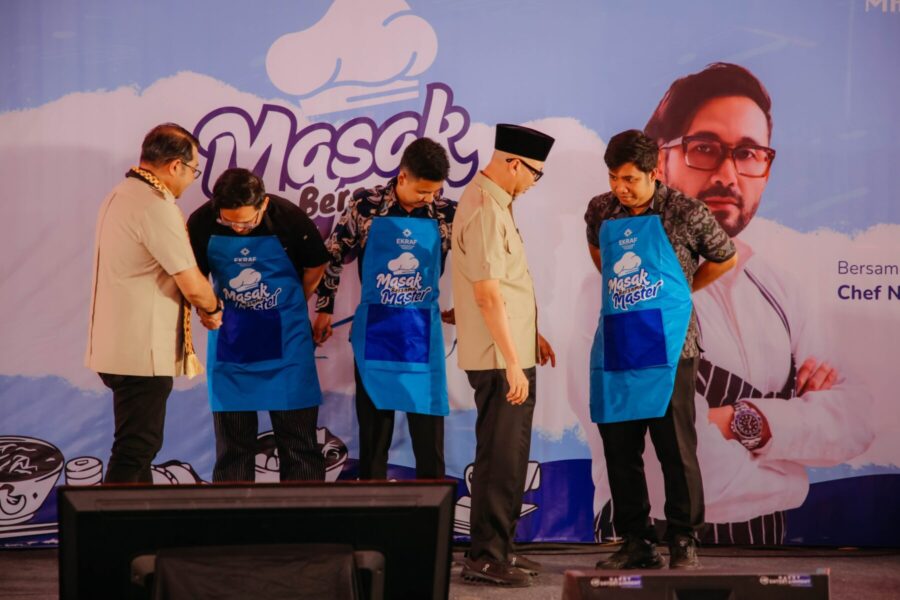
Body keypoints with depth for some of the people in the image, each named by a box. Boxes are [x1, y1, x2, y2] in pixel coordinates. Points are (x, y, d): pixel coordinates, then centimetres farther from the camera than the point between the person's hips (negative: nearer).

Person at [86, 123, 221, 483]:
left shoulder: (120, 196, 13)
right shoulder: (157, 206, -18)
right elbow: (193, 287, -20)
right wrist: (214, 310, 1)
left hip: (116, 346, 10)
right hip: (141, 353, -10)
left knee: (138, 446, 19)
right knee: (135, 451, -5)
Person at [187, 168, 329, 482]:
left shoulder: (290, 220, -17)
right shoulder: (202, 223, -14)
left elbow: (316, 267, 1)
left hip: (285, 339, -1)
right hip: (230, 340, 2)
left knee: (298, 438, 2)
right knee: (232, 440, 7)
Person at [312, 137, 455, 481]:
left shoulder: (446, 215, -5)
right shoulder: (365, 206, -6)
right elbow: (334, 257, 5)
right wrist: (324, 310, 9)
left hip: (422, 333, 0)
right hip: (374, 331, 0)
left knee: (429, 427, 2)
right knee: (374, 428, 9)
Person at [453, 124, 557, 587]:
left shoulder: (493, 202, 14)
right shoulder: (485, 210, -18)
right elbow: (487, 293, -22)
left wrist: (530, 336, 22)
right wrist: (512, 362, -22)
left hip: (510, 353, 10)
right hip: (500, 360, -10)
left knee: (507, 456, 16)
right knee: (500, 459, -5)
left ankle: (498, 548, 26)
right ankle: (485, 558, 2)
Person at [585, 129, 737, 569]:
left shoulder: (685, 214, -6)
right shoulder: (601, 210, 6)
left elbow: (725, 258, 9)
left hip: (666, 347, -5)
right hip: (614, 347, 5)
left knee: (676, 449, -2)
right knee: (619, 450, 8)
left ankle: (684, 542, 8)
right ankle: (636, 543, 18)